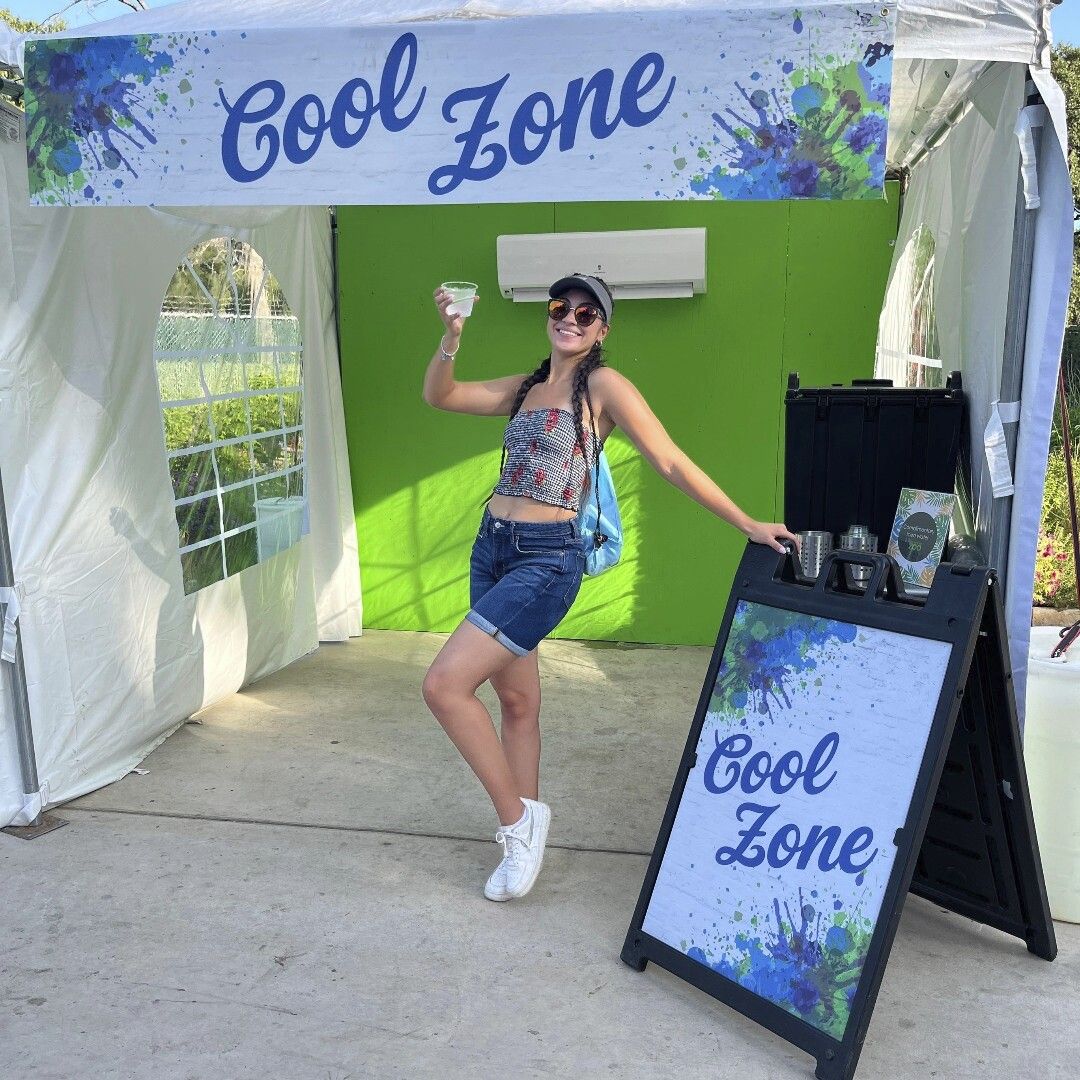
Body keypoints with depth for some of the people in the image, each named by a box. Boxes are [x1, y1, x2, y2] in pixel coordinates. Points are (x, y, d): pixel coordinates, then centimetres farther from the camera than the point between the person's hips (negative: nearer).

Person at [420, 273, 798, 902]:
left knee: (444, 685, -15)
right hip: (492, 549, 8)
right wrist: (452, 336, -9)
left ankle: (519, 816, 2)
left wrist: (748, 524, -6)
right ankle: (523, 840, 27)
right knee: (518, 700, 14)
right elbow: (439, 396, 9)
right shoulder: (525, 388, 15)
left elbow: (672, 462, -6)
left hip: (547, 559, -8)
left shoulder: (603, 385, -5)